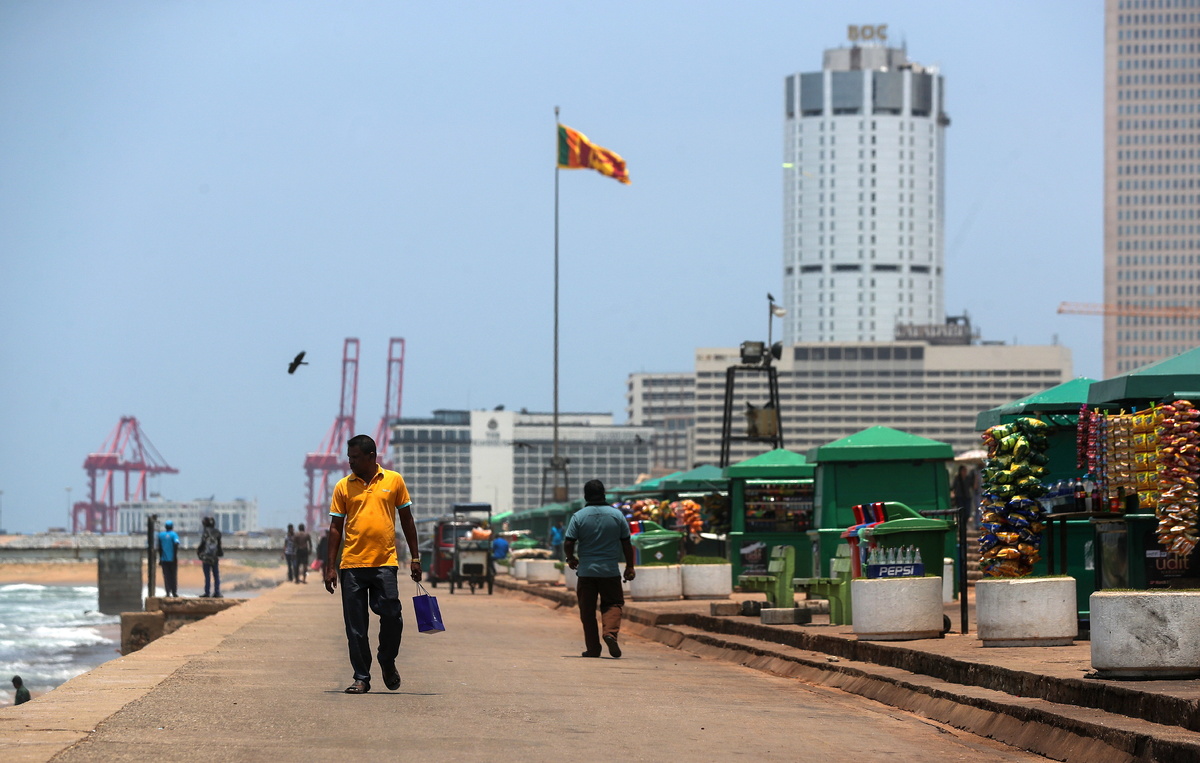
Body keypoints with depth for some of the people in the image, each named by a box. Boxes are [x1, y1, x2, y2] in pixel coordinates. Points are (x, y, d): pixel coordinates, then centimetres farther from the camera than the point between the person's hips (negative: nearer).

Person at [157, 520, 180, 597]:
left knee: (166, 576, 3)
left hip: (164, 559, 2)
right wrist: (175, 556, -10)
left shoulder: (161, 535, 4)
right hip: (172, 559, -2)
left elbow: (159, 548, 8)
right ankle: (174, 592, 8)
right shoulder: (174, 534, -5)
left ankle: (168, 592, -5)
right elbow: (176, 544, -17)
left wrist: (160, 558, 16)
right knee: (173, 576, 8)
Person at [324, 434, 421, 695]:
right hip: (352, 565, 1)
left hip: (385, 563, -1)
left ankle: (387, 660, 18)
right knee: (355, 626, 0)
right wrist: (331, 566, 3)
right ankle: (361, 678, 8)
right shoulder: (343, 486, 7)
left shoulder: (394, 480, 6)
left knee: (391, 616, -8)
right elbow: (336, 527, 9)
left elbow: (407, 519, 12)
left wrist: (415, 558, 9)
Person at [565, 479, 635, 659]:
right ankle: (611, 632, -15)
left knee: (587, 610, 7)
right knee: (613, 603, 12)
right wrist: (629, 567, 13)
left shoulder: (579, 516, -6)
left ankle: (592, 648, 6)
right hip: (611, 570, 1)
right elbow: (626, 543, 3)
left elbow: (568, 543, -7)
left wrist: (571, 558, 14)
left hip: (586, 571, -1)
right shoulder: (617, 515, -1)